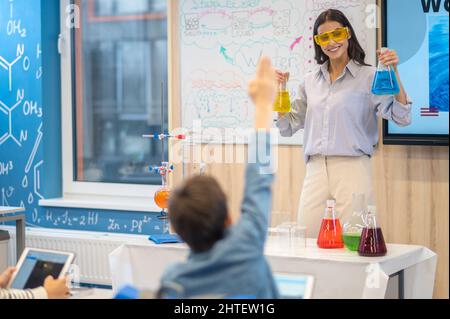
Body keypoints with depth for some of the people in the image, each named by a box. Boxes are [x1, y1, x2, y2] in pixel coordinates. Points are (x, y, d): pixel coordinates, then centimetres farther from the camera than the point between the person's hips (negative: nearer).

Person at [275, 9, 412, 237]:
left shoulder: (368, 77, 0)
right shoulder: (311, 81, 15)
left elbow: (401, 118, -9)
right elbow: (288, 127, 19)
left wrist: (394, 73, -18)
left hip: (353, 169, -4)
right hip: (315, 171, 5)